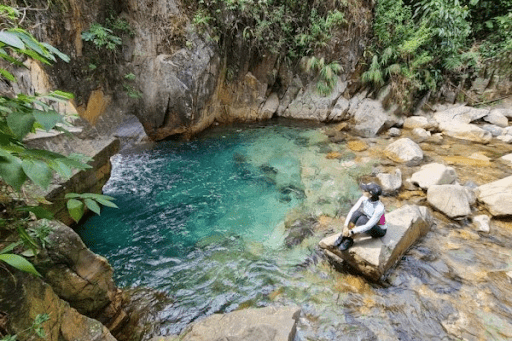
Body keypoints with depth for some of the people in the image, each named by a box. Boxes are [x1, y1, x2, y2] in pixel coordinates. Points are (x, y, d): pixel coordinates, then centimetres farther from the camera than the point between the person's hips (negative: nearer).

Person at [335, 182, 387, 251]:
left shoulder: (379, 208, -35)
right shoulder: (364, 198, -19)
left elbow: (368, 226, -37)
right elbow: (352, 211, -19)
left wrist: (351, 232, -36)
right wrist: (346, 226, -29)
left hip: (379, 231, -5)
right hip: (366, 222, 5)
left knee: (362, 220, -36)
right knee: (356, 213, -27)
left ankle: (350, 239, -19)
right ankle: (344, 235, -16)